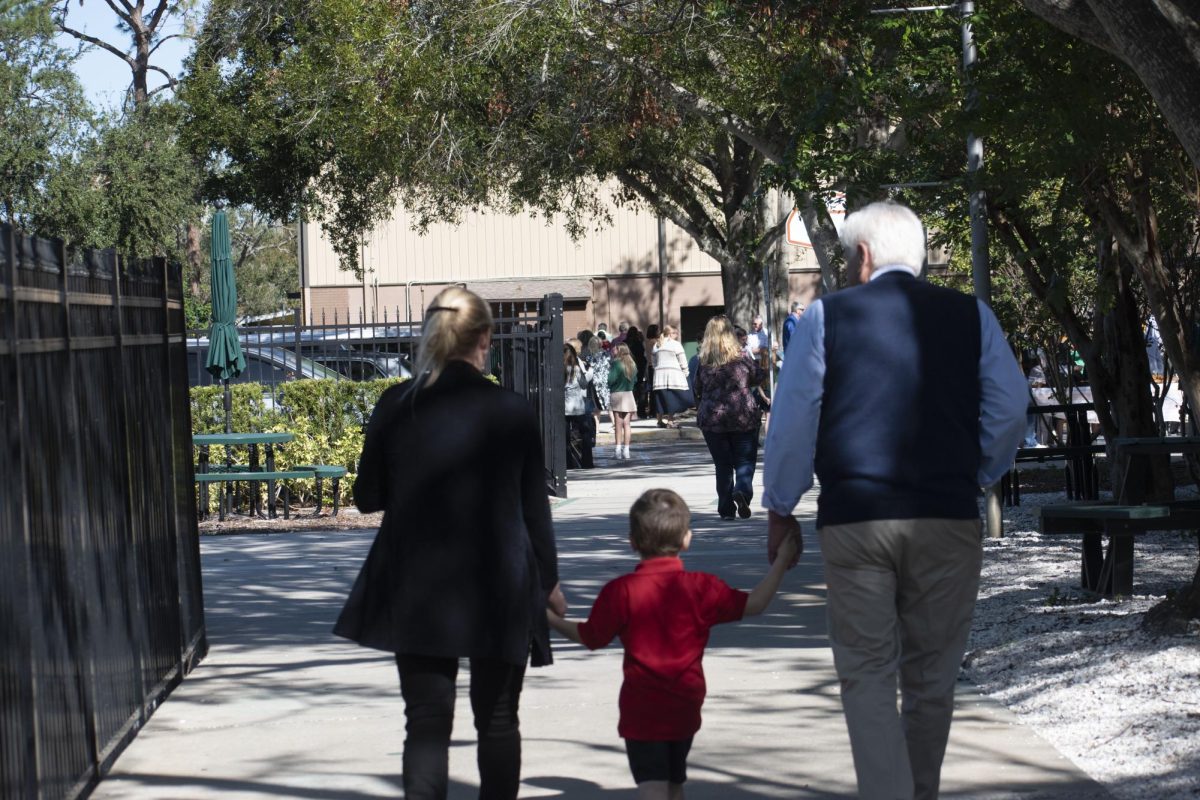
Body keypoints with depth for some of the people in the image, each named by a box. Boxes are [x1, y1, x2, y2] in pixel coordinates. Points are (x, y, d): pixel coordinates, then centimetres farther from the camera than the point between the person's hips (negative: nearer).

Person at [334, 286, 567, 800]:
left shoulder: (395, 406, -4)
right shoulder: (511, 411, -7)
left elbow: (367, 497, 4)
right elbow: (534, 507, 0)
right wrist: (548, 580, 12)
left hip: (417, 589, 1)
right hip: (498, 587, 0)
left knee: (427, 720, 2)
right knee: (497, 719, 14)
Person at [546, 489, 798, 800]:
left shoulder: (621, 591, -10)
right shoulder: (701, 587, -2)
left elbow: (589, 637, -4)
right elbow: (754, 605, 3)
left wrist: (550, 617, 11)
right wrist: (781, 560, 12)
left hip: (641, 709, -4)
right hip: (685, 704, 4)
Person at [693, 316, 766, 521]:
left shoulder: (703, 361, -1)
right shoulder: (741, 357, -4)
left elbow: (698, 390, 6)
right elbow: (759, 377, 7)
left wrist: (700, 413, 20)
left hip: (712, 419, 1)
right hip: (743, 417, -1)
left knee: (722, 465, 9)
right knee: (745, 461, 5)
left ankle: (726, 508, 7)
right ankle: (742, 491, -22)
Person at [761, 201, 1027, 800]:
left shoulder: (825, 317, 1)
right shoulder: (971, 316, 7)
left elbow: (792, 421, 0)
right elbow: (1010, 411, 1)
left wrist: (780, 509, 10)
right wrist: (973, 480, 14)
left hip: (853, 520, -2)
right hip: (948, 520, 2)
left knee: (868, 677, 3)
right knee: (932, 677, 14)